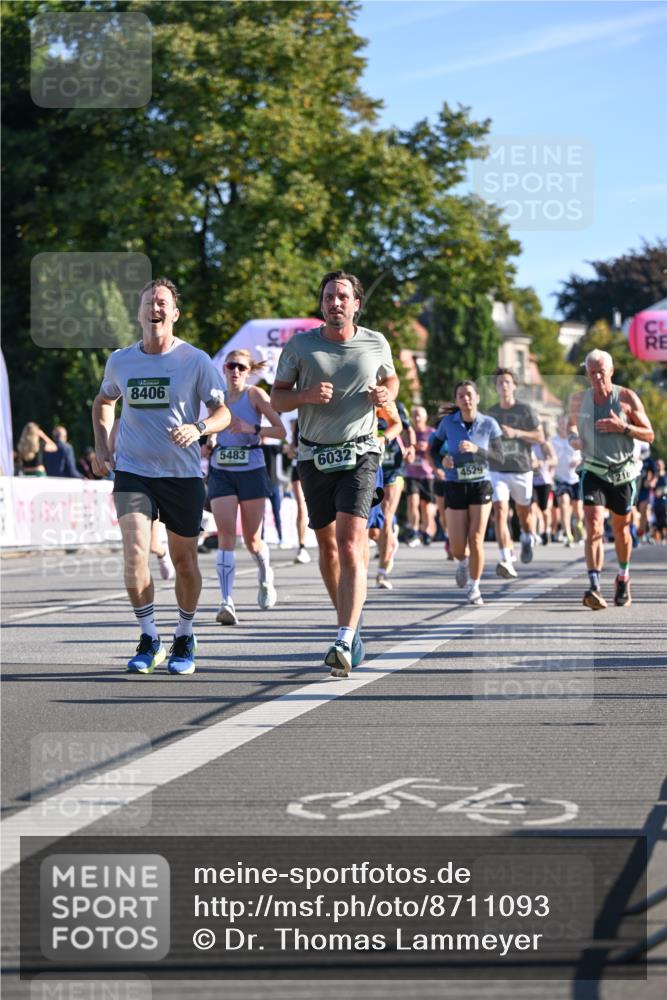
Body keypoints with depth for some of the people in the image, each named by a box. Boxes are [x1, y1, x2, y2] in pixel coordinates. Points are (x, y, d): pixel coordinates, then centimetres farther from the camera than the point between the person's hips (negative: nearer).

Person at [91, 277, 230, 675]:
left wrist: (198, 428, -26)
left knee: (184, 561, 7)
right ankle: (149, 639, -2)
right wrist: (102, 446, 11)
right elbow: (104, 402, 24)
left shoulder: (196, 361, -5)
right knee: (135, 553, -16)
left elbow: (223, 412, -5)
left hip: (183, 474, -1)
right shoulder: (120, 361, 4)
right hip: (133, 471, 1)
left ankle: (185, 639, 28)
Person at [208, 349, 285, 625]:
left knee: (252, 540, 5)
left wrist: (252, 429, -22)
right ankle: (227, 602, -20)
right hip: (221, 472, 2)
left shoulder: (255, 395, -3)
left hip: (252, 471, -2)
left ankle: (265, 577, 39)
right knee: (226, 535, -14)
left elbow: (280, 431, -8)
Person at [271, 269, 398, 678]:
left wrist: (386, 395, -3)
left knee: (350, 548, -17)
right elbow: (278, 398, 4)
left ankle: (344, 643, -25)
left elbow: (390, 379, 21)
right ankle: (349, 622, 34)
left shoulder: (376, 344, 2)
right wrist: (307, 395, -17)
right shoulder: (299, 345, -1)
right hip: (315, 458, 2)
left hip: (359, 456, -2)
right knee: (328, 547, 12)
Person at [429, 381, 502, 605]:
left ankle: (474, 588, 10)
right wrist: (440, 461, -13)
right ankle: (462, 563, 37)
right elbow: (434, 448, 8)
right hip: (455, 486, 1)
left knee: (476, 540, -8)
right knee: (457, 545, -1)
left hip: (481, 485, -1)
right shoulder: (448, 423, -3)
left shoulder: (489, 424, -4)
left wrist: (476, 449, -24)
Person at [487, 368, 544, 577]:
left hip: (521, 469, -1)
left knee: (524, 511, 13)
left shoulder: (525, 410, -1)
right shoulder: (491, 412, 9)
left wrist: (516, 433, -15)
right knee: (500, 512, -16)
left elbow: (540, 437, -4)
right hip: (497, 471, 1)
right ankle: (506, 561, -22)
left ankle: (528, 540, 47)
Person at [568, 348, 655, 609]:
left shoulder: (627, 398, -6)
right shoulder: (578, 400, 1)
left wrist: (623, 427, -20)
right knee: (594, 529, -17)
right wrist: (573, 437, -2)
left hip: (623, 473, 0)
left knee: (620, 529, 14)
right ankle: (595, 588, -27)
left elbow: (649, 435, -3)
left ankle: (623, 579, 39)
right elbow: (572, 422, 21)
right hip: (593, 472, 0)